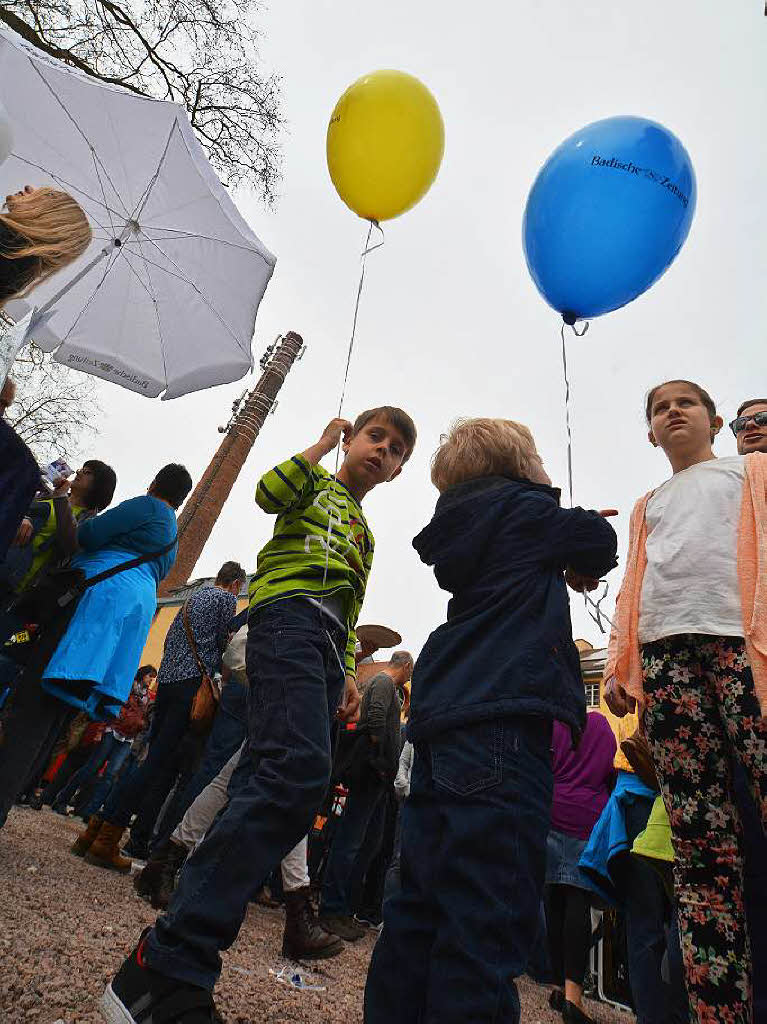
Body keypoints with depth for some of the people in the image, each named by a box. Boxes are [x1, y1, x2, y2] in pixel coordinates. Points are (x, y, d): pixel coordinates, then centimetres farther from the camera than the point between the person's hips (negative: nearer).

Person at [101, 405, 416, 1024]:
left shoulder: (363, 536, 34)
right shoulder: (317, 482, 18)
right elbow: (269, 492, -7)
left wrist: (348, 673, 18)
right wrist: (324, 444, 5)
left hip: (325, 647, 8)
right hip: (289, 613, -7)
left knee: (266, 781, 0)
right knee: (300, 766, -28)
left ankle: (175, 968, 7)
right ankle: (173, 966, -25)